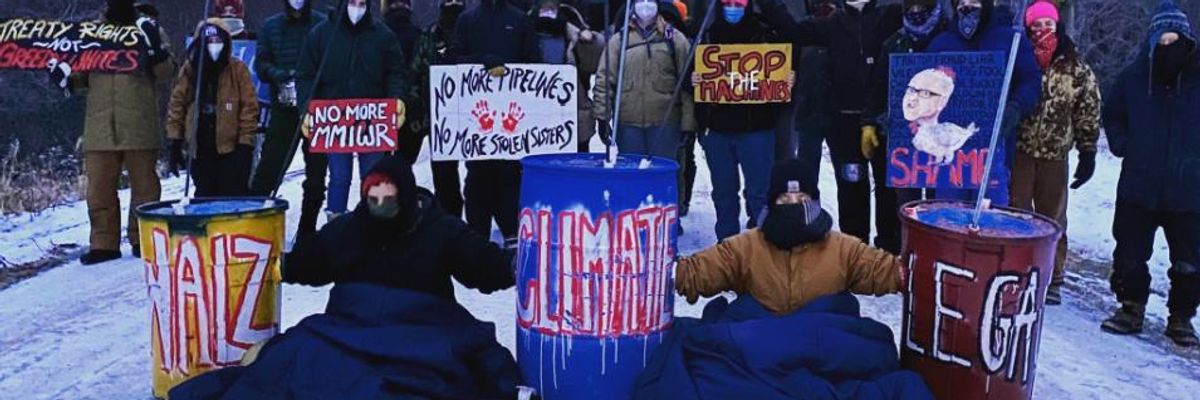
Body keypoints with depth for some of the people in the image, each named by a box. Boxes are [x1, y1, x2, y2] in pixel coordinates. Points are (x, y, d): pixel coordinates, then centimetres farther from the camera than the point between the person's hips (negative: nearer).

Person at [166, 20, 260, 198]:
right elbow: (176, 104, 6)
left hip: (231, 148, -3)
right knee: (204, 197, 13)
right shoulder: (189, 69, 4)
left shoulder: (238, 69, -4)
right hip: (200, 150, 3)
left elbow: (249, 107, -6)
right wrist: (175, 141, 2)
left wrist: (245, 143, -10)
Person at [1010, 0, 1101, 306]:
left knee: (1052, 218, 10)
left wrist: (1087, 153, 2)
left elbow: (1088, 113, 4)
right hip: (1017, 149, -1)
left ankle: (1051, 280, 21)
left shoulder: (1076, 68, 1)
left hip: (1054, 154, 1)